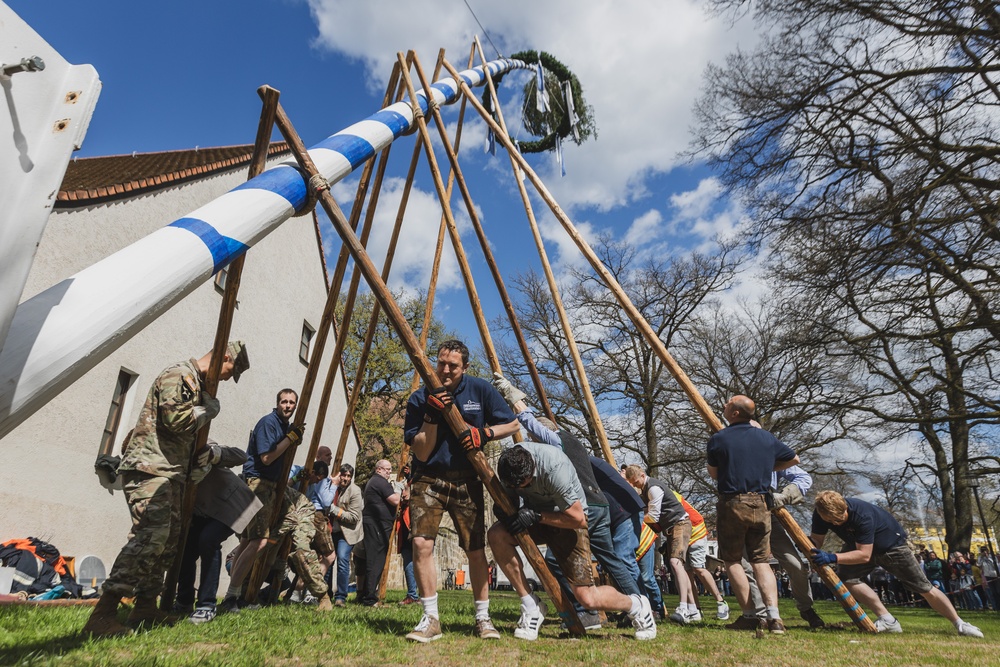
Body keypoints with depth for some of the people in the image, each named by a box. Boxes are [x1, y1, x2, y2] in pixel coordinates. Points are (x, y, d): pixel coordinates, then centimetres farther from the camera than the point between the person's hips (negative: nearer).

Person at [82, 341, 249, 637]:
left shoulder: (197, 383, 22)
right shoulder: (179, 375, -9)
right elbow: (176, 419, -21)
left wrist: (206, 451, 5)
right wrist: (209, 409, -5)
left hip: (170, 472, 11)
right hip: (150, 467, -11)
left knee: (168, 540, 9)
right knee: (150, 535, -21)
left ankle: (145, 607, 15)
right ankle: (102, 616, -22)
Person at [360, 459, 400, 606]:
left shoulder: (372, 482, 23)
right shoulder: (381, 482, -10)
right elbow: (395, 501, -17)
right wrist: (398, 490, 1)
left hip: (371, 524, 11)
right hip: (378, 525, -11)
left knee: (372, 560, 14)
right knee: (376, 562, -9)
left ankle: (365, 594, 20)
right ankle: (370, 599, -9)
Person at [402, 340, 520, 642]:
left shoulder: (480, 390, -5)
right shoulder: (420, 399, -6)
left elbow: (513, 424, 3)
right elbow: (421, 453, -8)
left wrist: (484, 433, -15)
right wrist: (432, 415, -21)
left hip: (466, 481, 1)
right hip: (429, 479, 0)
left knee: (475, 548, 3)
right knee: (422, 542, -17)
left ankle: (483, 618, 21)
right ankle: (430, 619, -1)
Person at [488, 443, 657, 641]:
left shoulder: (555, 469, -35)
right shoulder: (509, 460, -19)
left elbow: (578, 519, -26)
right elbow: (509, 493, 4)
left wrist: (536, 516, -29)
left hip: (567, 520, -5)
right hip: (536, 515, 6)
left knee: (587, 598, -11)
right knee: (497, 534, -24)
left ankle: (636, 606, 22)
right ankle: (531, 608, -9)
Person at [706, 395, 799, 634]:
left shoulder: (718, 439, -7)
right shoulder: (766, 438, 7)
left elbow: (713, 474, 5)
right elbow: (794, 459, 22)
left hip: (732, 504, -4)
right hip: (760, 505, 4)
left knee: (732, 560, 8)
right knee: (761, 561, 9)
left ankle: (749, 616, 6)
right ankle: (774, 616, -3)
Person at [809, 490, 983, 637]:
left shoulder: (862, 514, -42)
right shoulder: (820, 514, -26)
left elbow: (864, 555, -40)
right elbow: (817, 539, -19)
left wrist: (833, 558, -50)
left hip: (890, 544, -4)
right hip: (857, 544, 4)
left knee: (924, 588, 1)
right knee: (846, 576, -20)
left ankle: (960, 624, 22)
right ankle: (888, 620, -9)